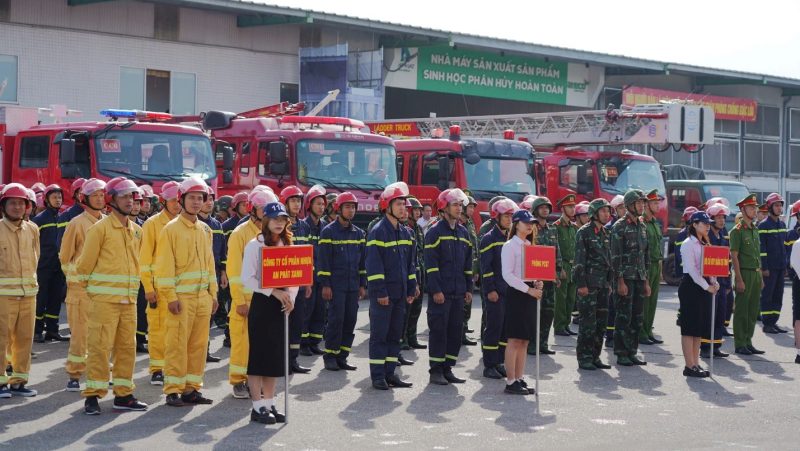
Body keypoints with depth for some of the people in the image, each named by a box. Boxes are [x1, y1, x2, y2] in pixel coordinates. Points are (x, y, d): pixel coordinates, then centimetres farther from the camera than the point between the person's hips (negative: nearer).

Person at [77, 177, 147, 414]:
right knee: (100, 346, -7)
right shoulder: (100, 228, -6)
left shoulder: (136, 231, 14)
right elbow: (85, 263, -3)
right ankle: (92, 395, -3)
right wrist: (91, 287, 7)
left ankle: (123, 394, 15)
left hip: (129, 300, 6)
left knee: (127, 347, 8)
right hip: (104, 299, -6)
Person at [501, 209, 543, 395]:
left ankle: (519, 380, 12)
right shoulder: (510, 246, -7)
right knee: (514, 340, -7)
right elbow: (507, 275, -15)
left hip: (530, 294, 7)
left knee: (524, 341, 8)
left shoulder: (530, 246, 16)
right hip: (516, 294, -7)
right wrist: (528, 289, -20)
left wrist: (537, 284, -1)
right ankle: (511, 382, -4)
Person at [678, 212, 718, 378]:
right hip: (691, 285, -8)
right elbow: (692, 269, -16)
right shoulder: (688, 244, -9)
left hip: (705, 286, 8)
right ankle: (689, 366, -4)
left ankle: (695, 363, 13)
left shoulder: (705, 244, 17)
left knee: (699, 328, 9)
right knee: (690, 327, -6)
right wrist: (707, 287, -18)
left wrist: (714, 283, -3)